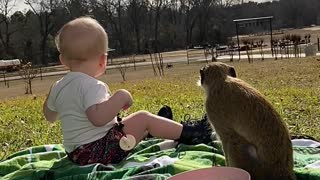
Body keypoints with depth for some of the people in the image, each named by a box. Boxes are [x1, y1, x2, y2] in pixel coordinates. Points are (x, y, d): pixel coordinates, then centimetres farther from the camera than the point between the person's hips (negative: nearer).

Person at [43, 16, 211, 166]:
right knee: (143, 118, -3)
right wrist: (121, 97, -28)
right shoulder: (91, 85, -22)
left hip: (75, 152, 10)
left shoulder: (58, 87, 5)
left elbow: (49, 116, 22)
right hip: (99, 151, -9)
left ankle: (160, 126, 44)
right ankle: (185, 133, 6)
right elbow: (98, 117, -39)